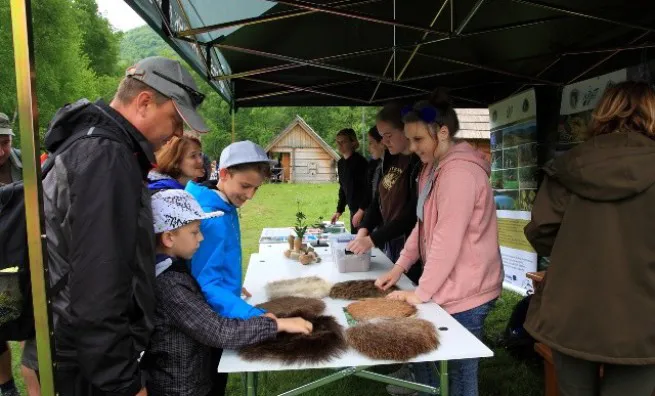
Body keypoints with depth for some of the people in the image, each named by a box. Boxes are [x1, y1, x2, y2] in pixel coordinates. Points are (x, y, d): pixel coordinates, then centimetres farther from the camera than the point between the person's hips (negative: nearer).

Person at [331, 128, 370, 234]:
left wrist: (361, 210, -18)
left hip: (364, 210, -7)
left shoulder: (360, 161, -14)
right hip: (353, 210, 7)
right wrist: (339, 210, 18)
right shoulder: (341, 163, 9)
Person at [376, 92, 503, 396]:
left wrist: (421, 292, -17)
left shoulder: (459, 172, -21)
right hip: (450, 287, 9)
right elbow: (423, 225, 14)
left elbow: (447, 239, -24)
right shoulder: (435, 167, 12)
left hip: (464, 292, -9)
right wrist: (399, 267, 7)